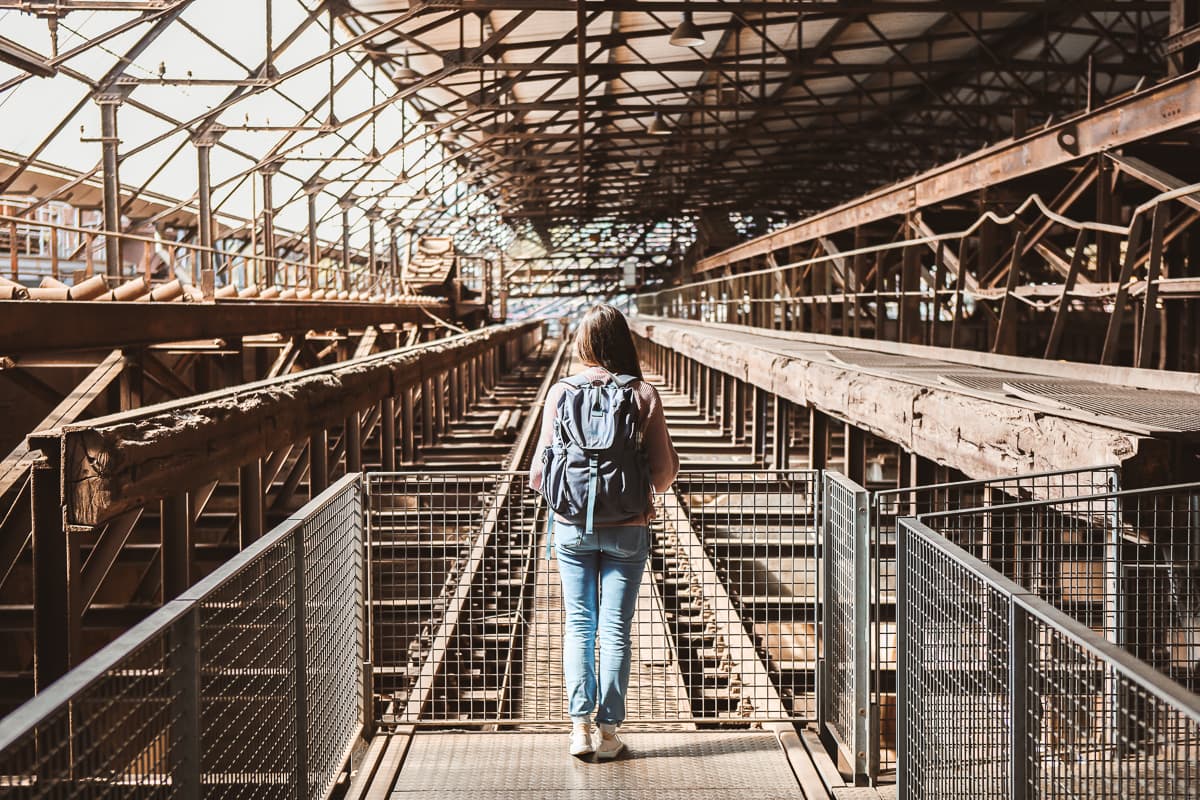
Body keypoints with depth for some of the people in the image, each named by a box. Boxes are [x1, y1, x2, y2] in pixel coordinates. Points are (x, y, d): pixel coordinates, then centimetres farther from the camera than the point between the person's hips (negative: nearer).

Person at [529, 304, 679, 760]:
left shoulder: (560, 393, -6)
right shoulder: (643, 396, -8)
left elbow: (542, 471, -3)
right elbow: (665, 470, -6)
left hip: (573, 526, 1)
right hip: (627, 529, -1)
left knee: (579, 626, 11)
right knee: (616, 629, 7)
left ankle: (580, 726, 6)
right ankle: (608, 730, 11)